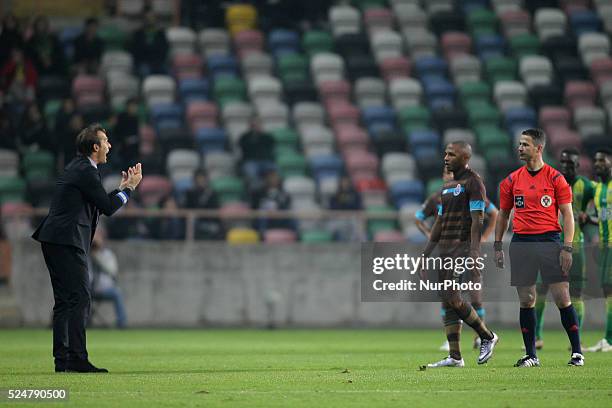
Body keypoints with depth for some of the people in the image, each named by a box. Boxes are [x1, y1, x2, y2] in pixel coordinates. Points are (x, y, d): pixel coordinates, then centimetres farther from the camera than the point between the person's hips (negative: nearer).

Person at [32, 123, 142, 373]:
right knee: (79, 298, -11)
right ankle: (77, 358, -15)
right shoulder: (86, 171, -12)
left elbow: (99, 206, 23)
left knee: (65, 301, 10)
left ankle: (62, 359, 11)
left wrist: (123, 187, 22)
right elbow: (108, 207, -10)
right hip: (67, 242, -11)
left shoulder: (78, 168, 19)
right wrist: (129, 187, 2)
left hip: (55, 240, 11)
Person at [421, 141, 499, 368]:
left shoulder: (473, 182, -7)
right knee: (447, 302, 4)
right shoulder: (447, 187, 19)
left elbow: (477, 220, -15)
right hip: (445, 249, 9)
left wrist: (474, 253, -23)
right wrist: (425, 254, 18)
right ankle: (454, 357, 5)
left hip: (463, 248, -9)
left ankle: (487, 337, 3)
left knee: (452, 298, -15)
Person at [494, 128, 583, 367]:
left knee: (562, 298, -6)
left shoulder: (555, 178, 0)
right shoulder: (512, 180, 10)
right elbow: (503, 215, 17)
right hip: (521, 242, 3)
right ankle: (530, 355, 10)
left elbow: (567, 215, 0)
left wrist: (567, 248, -8)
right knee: (526, 300, 3)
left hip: (549, 240, -3)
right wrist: (497, 246, 11)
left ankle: (576, 352, 3)